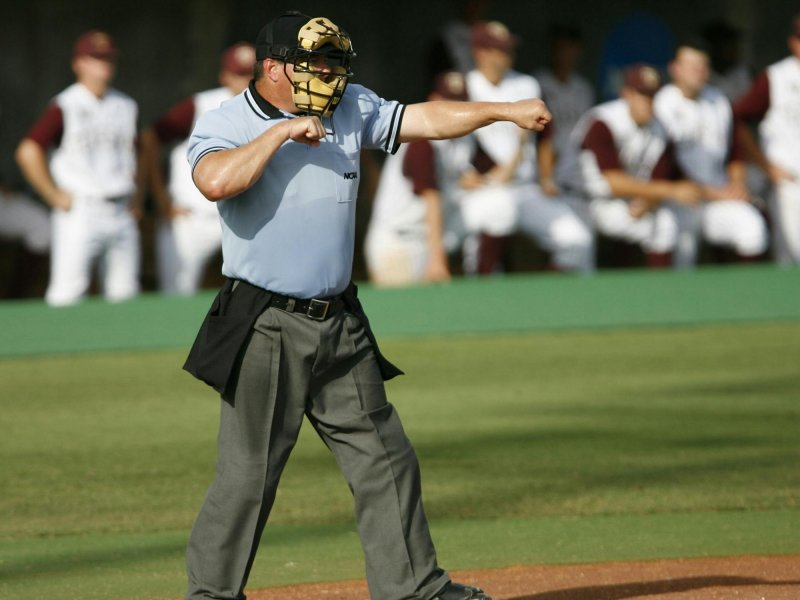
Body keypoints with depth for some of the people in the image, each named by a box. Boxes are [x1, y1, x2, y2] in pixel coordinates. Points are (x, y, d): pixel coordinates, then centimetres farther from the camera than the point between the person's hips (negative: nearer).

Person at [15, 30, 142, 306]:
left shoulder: (125, 106, 15)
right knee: (67, 293, -12)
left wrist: (136, 197, 14)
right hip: (80, 211, -6)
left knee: (124, 292, 5)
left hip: (121, 213, 6)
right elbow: (28, 152, -11)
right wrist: (56, 197, -11)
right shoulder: (65, 106, -5)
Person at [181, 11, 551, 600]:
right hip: (265, 330, -6)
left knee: (384, 459, 8)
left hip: (341, 325, 6)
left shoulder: (350, 109, 9)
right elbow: (216, 182, -27)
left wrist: (507, 110, -2)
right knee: (248, 471, -5)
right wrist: (281, 132, -20)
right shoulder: (224, 125, -7)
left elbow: (425, 119, 7)